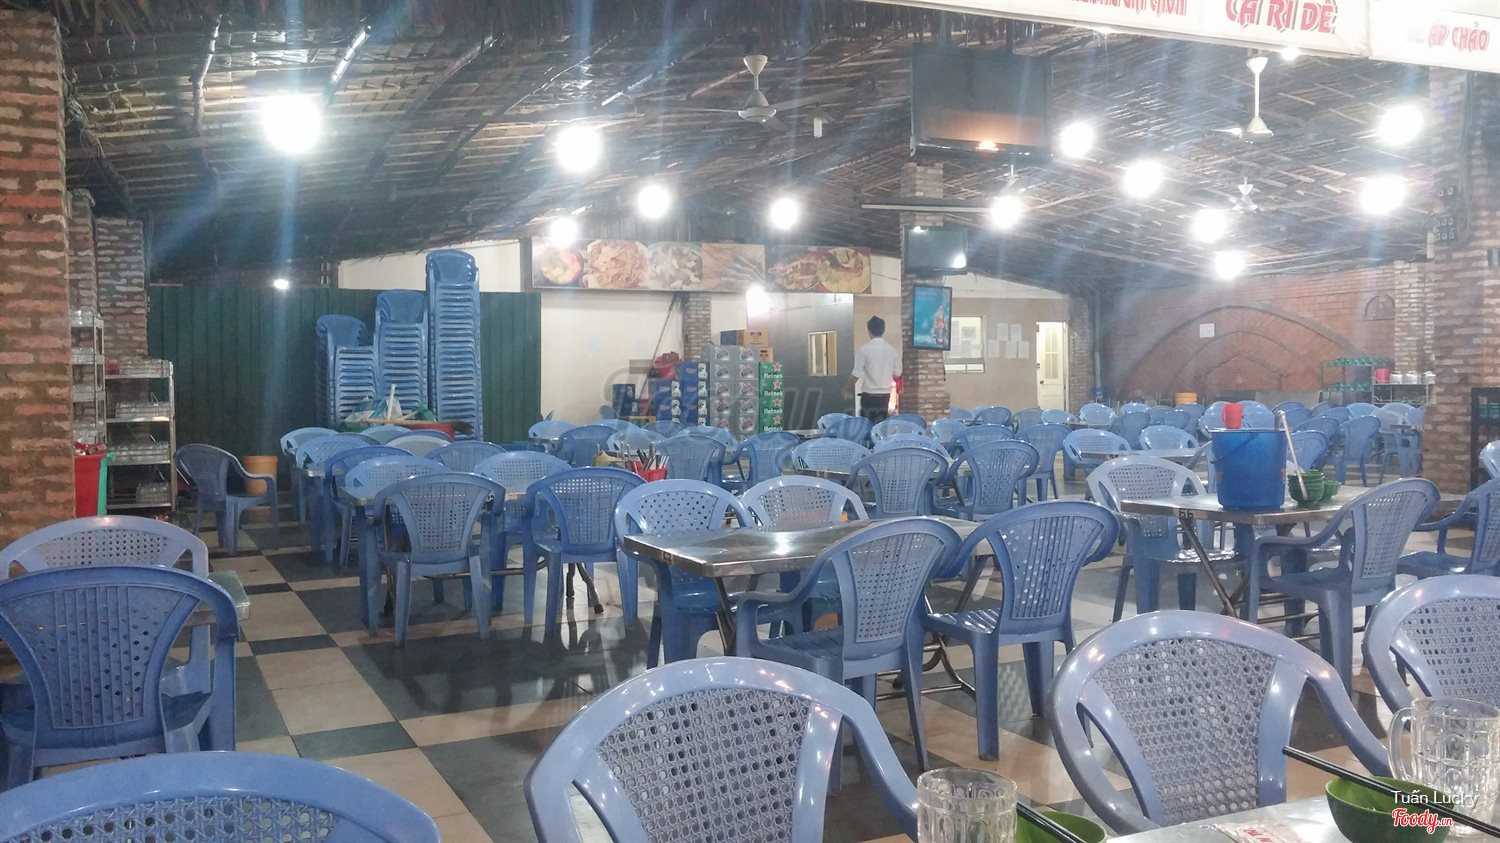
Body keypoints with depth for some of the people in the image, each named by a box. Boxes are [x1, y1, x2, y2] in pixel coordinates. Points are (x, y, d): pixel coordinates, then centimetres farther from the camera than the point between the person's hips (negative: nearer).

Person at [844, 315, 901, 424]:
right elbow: (897, 374, 7)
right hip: (885, 395, 4)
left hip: (869, 395, -3)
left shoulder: (863, 350, -11)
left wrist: (847, 388, 5)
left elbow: (856, 374, -11)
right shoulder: (893, 350, 0)